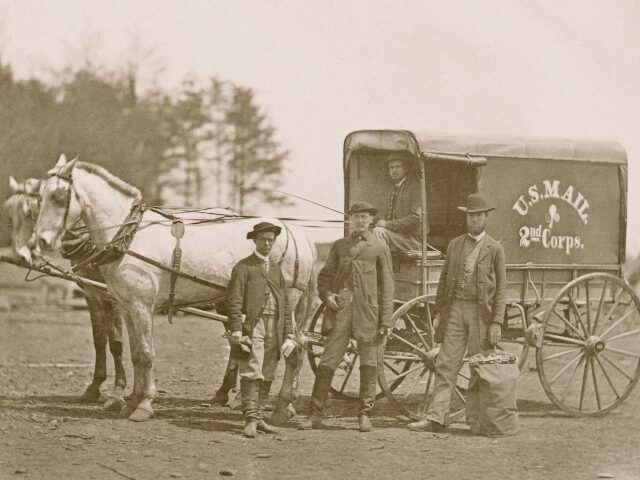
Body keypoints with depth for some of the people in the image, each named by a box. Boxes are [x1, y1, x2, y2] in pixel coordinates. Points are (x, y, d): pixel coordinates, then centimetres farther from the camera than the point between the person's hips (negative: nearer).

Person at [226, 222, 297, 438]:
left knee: (266, 376, 7)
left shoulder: (276, 269, 19)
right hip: (252, 325, -6)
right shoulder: (243, 267, 0)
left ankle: (258, 417, 14)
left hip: (274, 328, 6)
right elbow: (234, 301, -7)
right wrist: (236, 332, -16)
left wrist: (289, 334, 12)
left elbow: (285, 304, 19)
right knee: (251, 373, -11)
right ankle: (250, 420, -13)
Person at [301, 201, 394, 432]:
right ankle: (316, 415, -1)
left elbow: (387, 286, 4)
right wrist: (326, 295, -3)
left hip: (368, 311, -1)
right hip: (341, 309, 1)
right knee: (327, 363, -4)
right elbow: (324, 276, 19)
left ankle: (364, 415, 12)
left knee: (368, 365, 2)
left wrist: (386, 320, -2)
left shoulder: (380, 248, 7)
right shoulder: (339, 246, 15)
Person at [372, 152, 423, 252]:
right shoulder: (393, 191, 19)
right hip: (395, 234, 8)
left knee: (378, 232, -27)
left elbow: (415, 218, -16)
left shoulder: (414, 186, -7)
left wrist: (388, 224, -18)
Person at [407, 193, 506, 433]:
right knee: (446, 364, -3)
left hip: (481, 312, -2)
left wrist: (497, 322, -7)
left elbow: (501, 288, 0)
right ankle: (435, 418, -6)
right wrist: (439, 313, 7)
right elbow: (444, 280, 13)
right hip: (455, 309, 2)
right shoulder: (455, 244, 11)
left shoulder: (494, 249, 1)